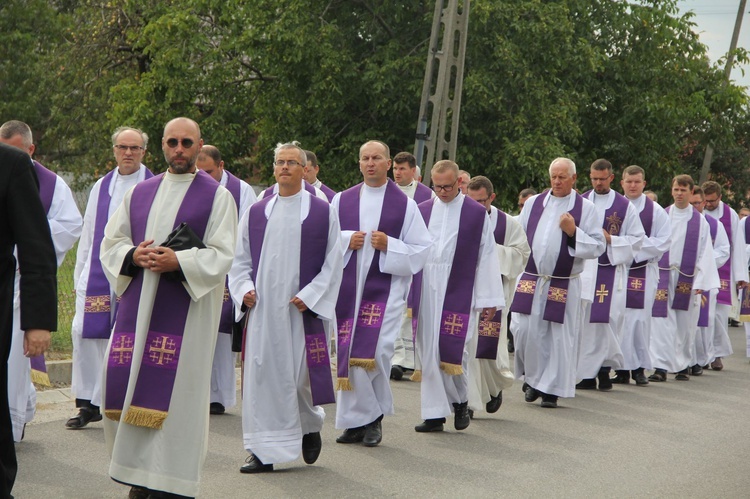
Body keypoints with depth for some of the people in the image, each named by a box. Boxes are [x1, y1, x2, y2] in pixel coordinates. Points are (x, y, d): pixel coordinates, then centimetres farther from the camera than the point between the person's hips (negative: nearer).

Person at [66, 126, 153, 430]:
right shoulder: (101, 187, 15)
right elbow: (88, 234, 17)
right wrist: (80, 276, 14)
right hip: (98, 274, 4)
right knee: (83, 332, -4)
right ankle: (89, 404, 6)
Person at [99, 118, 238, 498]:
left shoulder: (217, 196, 2)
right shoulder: (139, 193, 15)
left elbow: (221, 256, -5)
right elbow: (110, 243, 13)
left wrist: (178, 261, -19)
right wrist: (133, 256, -8)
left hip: (186, 311, -4)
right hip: (137, 307, 4)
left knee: (174, 392, -8)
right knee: (126, 384, 1)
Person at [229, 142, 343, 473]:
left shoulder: (322, 212, 3)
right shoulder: (256, 213, 11)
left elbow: (333, 261, 1)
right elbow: (240, 259, 15)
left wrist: (310, 296, -9)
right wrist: (243, 290, -2)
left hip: (301, 309, -2)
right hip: (262, 309, 2)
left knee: (302, 373, -1)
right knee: (260, 375, -1)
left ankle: (311, 425, 30)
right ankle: (263, 452, 5)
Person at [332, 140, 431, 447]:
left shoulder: (405, 204, 5)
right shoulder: (342, 200, 11)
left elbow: (422, 249, 4)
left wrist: (389, 245, -11)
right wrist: (346, 241, -6)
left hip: (386, 288, -3)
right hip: (348, 288, 3)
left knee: (374, 351, -15)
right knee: (348, 353, 0)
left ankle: (371, 418, 2)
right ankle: (357, 421, 11)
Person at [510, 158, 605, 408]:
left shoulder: (586, 208, 1)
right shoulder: (533, 204, 10)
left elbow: (598, 246, -3)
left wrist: (574, 232, -17)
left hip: (564, 286, -2)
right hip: (530, 281, 3)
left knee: (559, 338, 0)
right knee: (524, 330, -3)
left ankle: (551, 389, 11)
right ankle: (533, 378, 18)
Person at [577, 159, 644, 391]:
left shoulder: (625, 206, 5)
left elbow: (637, 239, 5)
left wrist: (611, 239, -8)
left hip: (611, 270, -1)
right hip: (584, 269, 2)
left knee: (608, 319, -7)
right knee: (583, 320, -3)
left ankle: (604, 369, 3)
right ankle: (586, 373, 2)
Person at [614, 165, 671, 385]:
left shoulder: (656, 211, 5)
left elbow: (663, 242, 0)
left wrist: (637, 245, -11)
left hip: (644, 271, -1)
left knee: (640, 320, -2)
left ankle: (640, 368, 7)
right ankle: (622, 368, 3)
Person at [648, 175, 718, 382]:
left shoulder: (700, 221, 5)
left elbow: (705, 252, 2)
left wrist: (700, 282, -6)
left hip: (687, 279, 0)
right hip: (663, 277, 0)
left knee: (685, 324, 6)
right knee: (662, 322, -8)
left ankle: (683, 365, 20)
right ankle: (661, 366, -8)